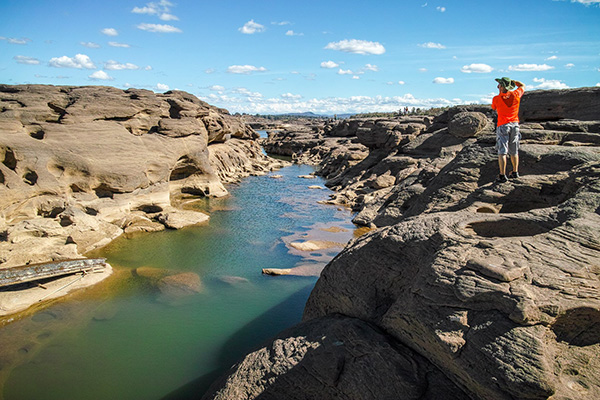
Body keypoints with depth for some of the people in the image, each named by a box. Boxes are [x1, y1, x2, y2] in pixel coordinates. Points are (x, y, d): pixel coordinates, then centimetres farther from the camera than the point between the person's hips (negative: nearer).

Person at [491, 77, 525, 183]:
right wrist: (511, 81, 19)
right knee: (514, 151, 15)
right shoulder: (516, 95, 1)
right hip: (515, 124, 4)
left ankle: (502, 176, -11)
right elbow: (522, 86, 24)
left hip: (503, 125, -4)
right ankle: (515, 172, 25)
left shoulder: (496, 99, -8)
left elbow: (494, 108, 14)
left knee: (502, 151, -6)